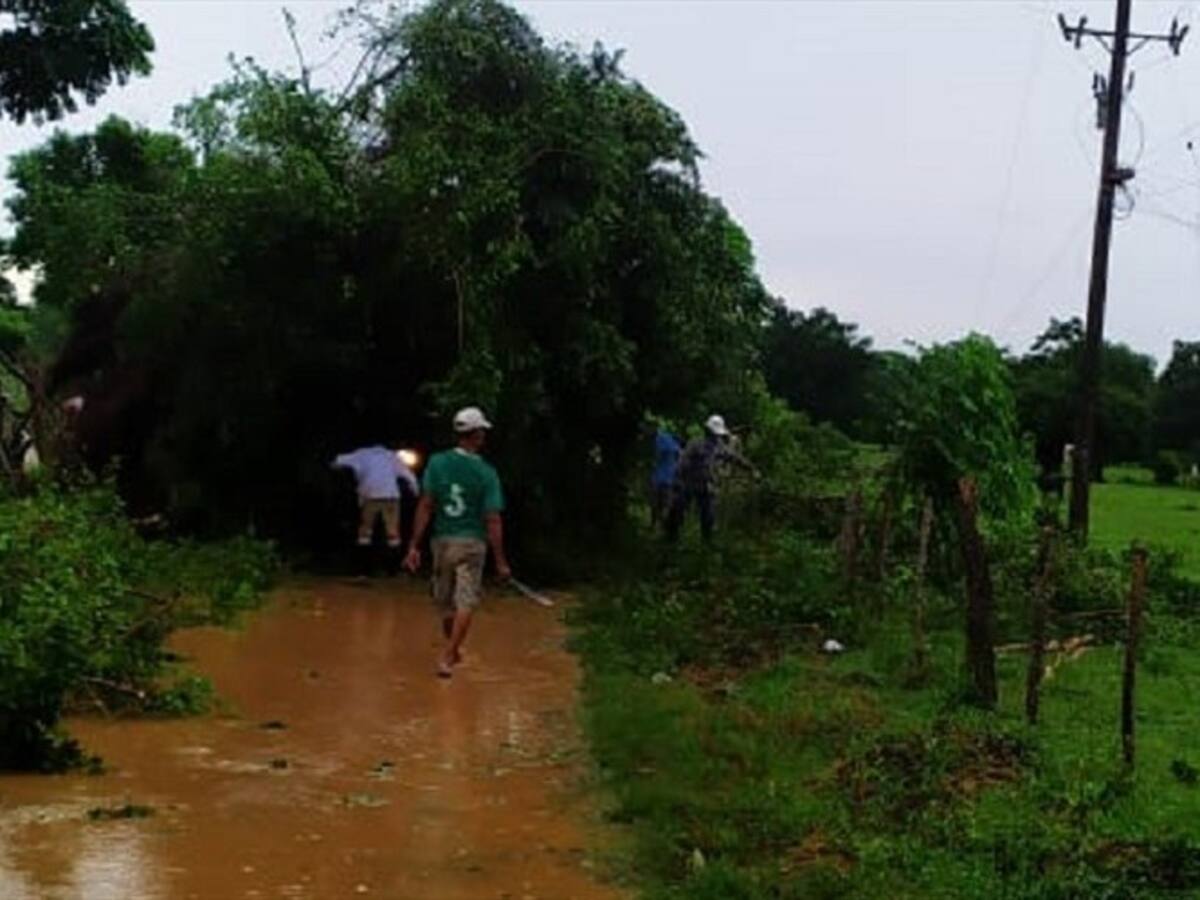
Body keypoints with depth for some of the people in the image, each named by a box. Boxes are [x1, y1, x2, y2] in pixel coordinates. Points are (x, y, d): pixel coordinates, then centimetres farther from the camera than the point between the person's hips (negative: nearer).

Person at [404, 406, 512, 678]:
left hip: (442, 541, 3)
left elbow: (425, 506, -6)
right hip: (472, 543, -3)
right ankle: (447, 657, -6)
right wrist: (500, 561, -4)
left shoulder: (437, 462, -3)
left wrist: (414, 546, -3)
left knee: (445, 603, 17)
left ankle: (453, 651, 36)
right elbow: (493, 521, -10)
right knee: (465, 602, 3)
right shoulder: (487, 474, -8)